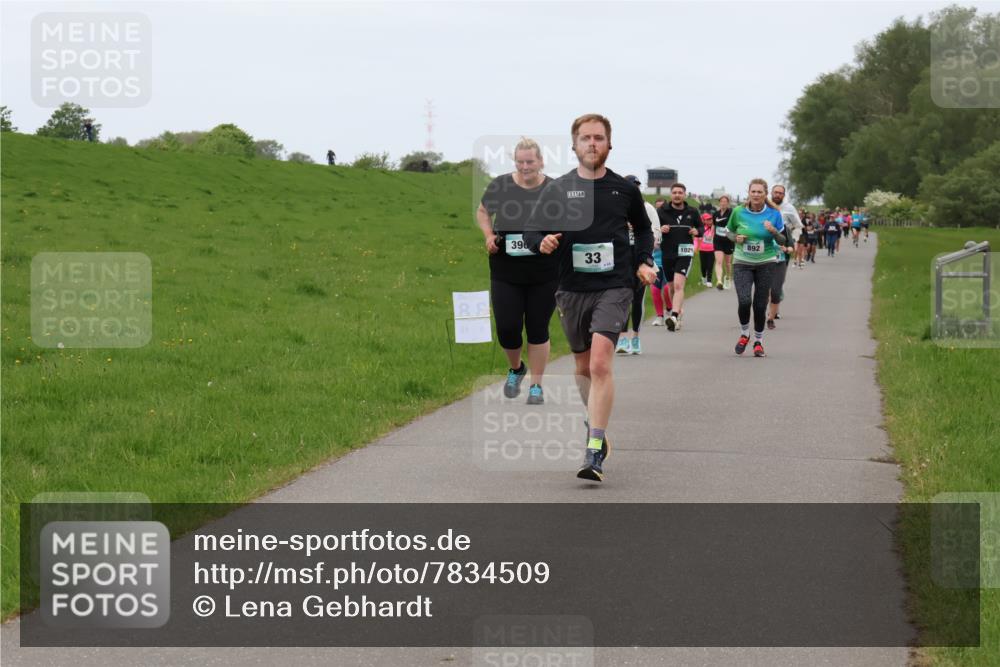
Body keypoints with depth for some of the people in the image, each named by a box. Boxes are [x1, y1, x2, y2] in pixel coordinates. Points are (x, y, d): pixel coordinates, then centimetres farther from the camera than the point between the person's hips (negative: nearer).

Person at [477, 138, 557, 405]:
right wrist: (489, 235, -1)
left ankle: (536, 385, 17)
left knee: (538, 329, 5)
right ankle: (516, 368, 29)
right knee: (506, 327, -2)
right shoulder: (499, 186, 0)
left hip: (544, 272, -1)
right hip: (506, 271, 1)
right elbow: (482, 212, 16)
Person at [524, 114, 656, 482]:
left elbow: (643, 230, 21)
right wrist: (542, 243, -20)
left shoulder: (625, 189, 4)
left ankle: (594, 452, -21)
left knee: (600, 364, -18)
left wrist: (643, 262, 5)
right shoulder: (557, 189, 2)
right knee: (583, 366, 15)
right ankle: (596, 427, 40)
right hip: (572, 289, 3)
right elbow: (531, 232, 3)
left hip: (614, 287, -3)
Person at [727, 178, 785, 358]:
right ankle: (744, 334, 11)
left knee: (760, 304, 2)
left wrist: (773, 231, -21)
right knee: (744, 301, -16)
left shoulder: (773, 214, -7)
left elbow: (782, 240, 0)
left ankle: (758, 341, 22)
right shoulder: (738, 212, -5)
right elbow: (729, 232, 11)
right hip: (742, 262, 0)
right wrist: (736, 238, -11)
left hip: (766, 263, 0)